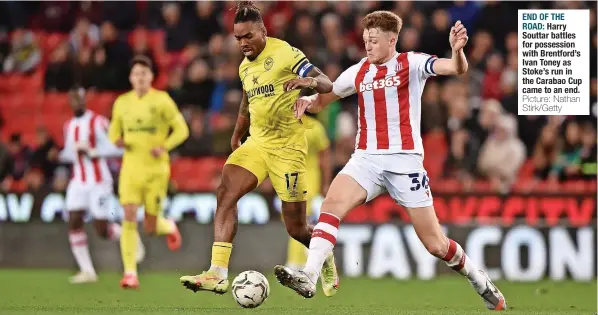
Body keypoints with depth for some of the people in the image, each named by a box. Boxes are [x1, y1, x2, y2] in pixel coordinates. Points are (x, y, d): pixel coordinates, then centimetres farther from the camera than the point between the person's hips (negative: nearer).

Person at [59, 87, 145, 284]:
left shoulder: (98, 122, -10)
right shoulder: (69, 126, 12)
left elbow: (117, 147, -14)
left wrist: (91, 152, -21)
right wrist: (60, 155, 2)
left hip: (99, 181, -6)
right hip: (78, 182, 6)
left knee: (102, 231, -6)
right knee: (74, 223, -9)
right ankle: (87, 271, -3)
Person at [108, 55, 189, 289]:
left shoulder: (161, 100, -3)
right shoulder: (122, 103, 7)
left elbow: (181, 130, -1)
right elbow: (114, 131, 20)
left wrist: (164, 147, -17)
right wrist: (118, 141, -4)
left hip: (156, 169, -2)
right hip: (131, 167, 2)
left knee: (150, 227, 2)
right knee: (129, 217, -15)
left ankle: (169, 227, 40)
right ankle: (130, 273, -13)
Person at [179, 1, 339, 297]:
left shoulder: (284, 53, -10)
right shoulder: (245, 67, 12)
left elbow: (327, 83, -16)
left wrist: (310, 81, -38)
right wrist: (236, 137, 35)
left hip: (288, 146, -6)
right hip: (256, 142, 6)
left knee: (296, 228, -1)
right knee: (225, 193, -19)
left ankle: (326, 258, 33)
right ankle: (217, 273, -24)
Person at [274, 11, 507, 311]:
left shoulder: (412, 64, -4)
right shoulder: (358, 72, 8)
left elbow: (456, 68, -20)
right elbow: (321, 101, 20)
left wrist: (457, 50, -43)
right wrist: (307, 100, -5)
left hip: (405, 160, -3)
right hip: (366, 159, 3)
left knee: (435, 245, -1)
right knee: (332, 203, -26)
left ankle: (481, 282, 25)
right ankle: (308, 277, -34)